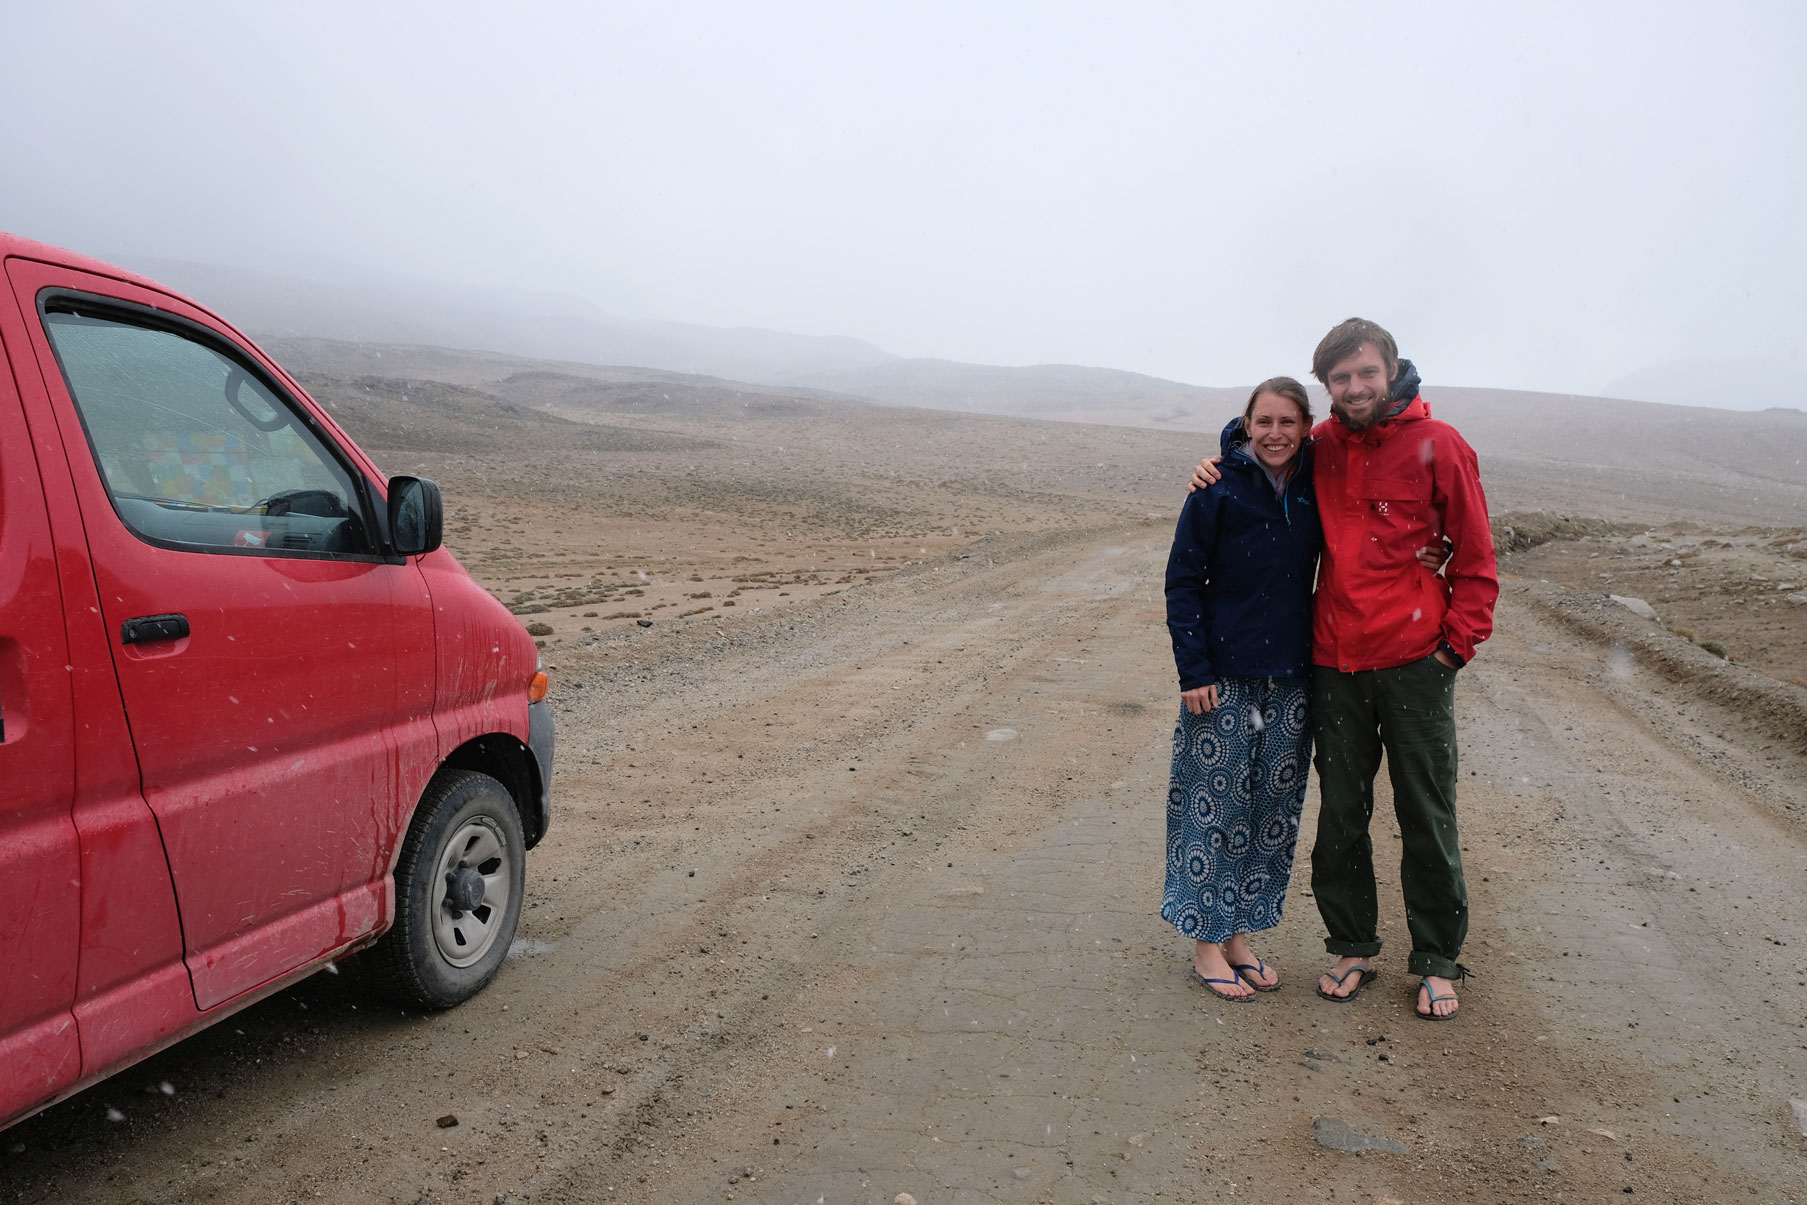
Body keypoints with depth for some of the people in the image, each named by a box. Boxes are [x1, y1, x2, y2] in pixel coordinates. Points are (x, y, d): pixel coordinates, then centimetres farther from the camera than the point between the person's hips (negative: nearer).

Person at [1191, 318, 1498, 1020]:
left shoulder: (1437, 446, -4)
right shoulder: (1320, 448, 6)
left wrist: (1456, 644, -7)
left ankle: (1438, 962, 22)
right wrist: (1224, 472, 7)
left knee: (1427, 818, 6)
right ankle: (1352, 948, 26)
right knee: (1340, 814, 10)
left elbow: (1476, 560, -1)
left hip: (1414, 660, -3)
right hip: (1334, 661, 3)